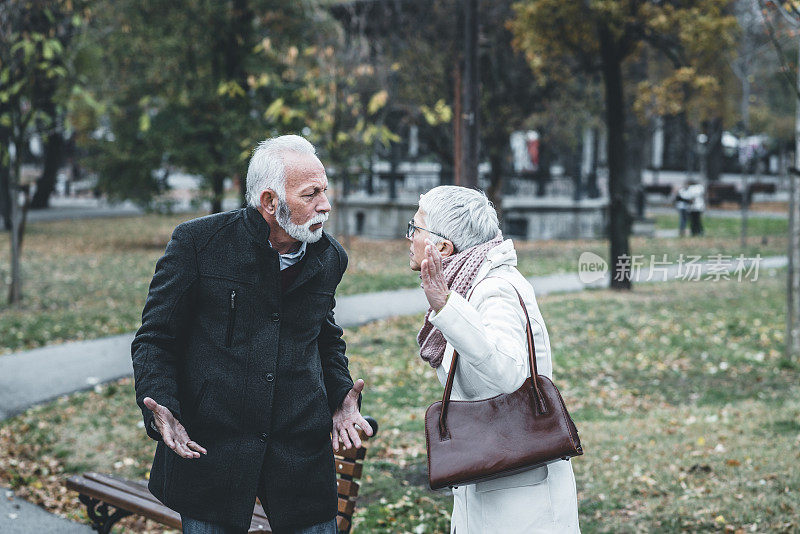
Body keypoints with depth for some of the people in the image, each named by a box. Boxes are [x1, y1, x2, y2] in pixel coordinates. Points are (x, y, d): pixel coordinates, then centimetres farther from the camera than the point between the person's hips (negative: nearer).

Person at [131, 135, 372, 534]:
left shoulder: (329, 258, 6)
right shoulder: (197, 242, -7)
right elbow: (154, 339, -3)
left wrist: (340, 397, 5)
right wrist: (160, 408, -18)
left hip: (302, 453, 3)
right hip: (207, 451, -3)